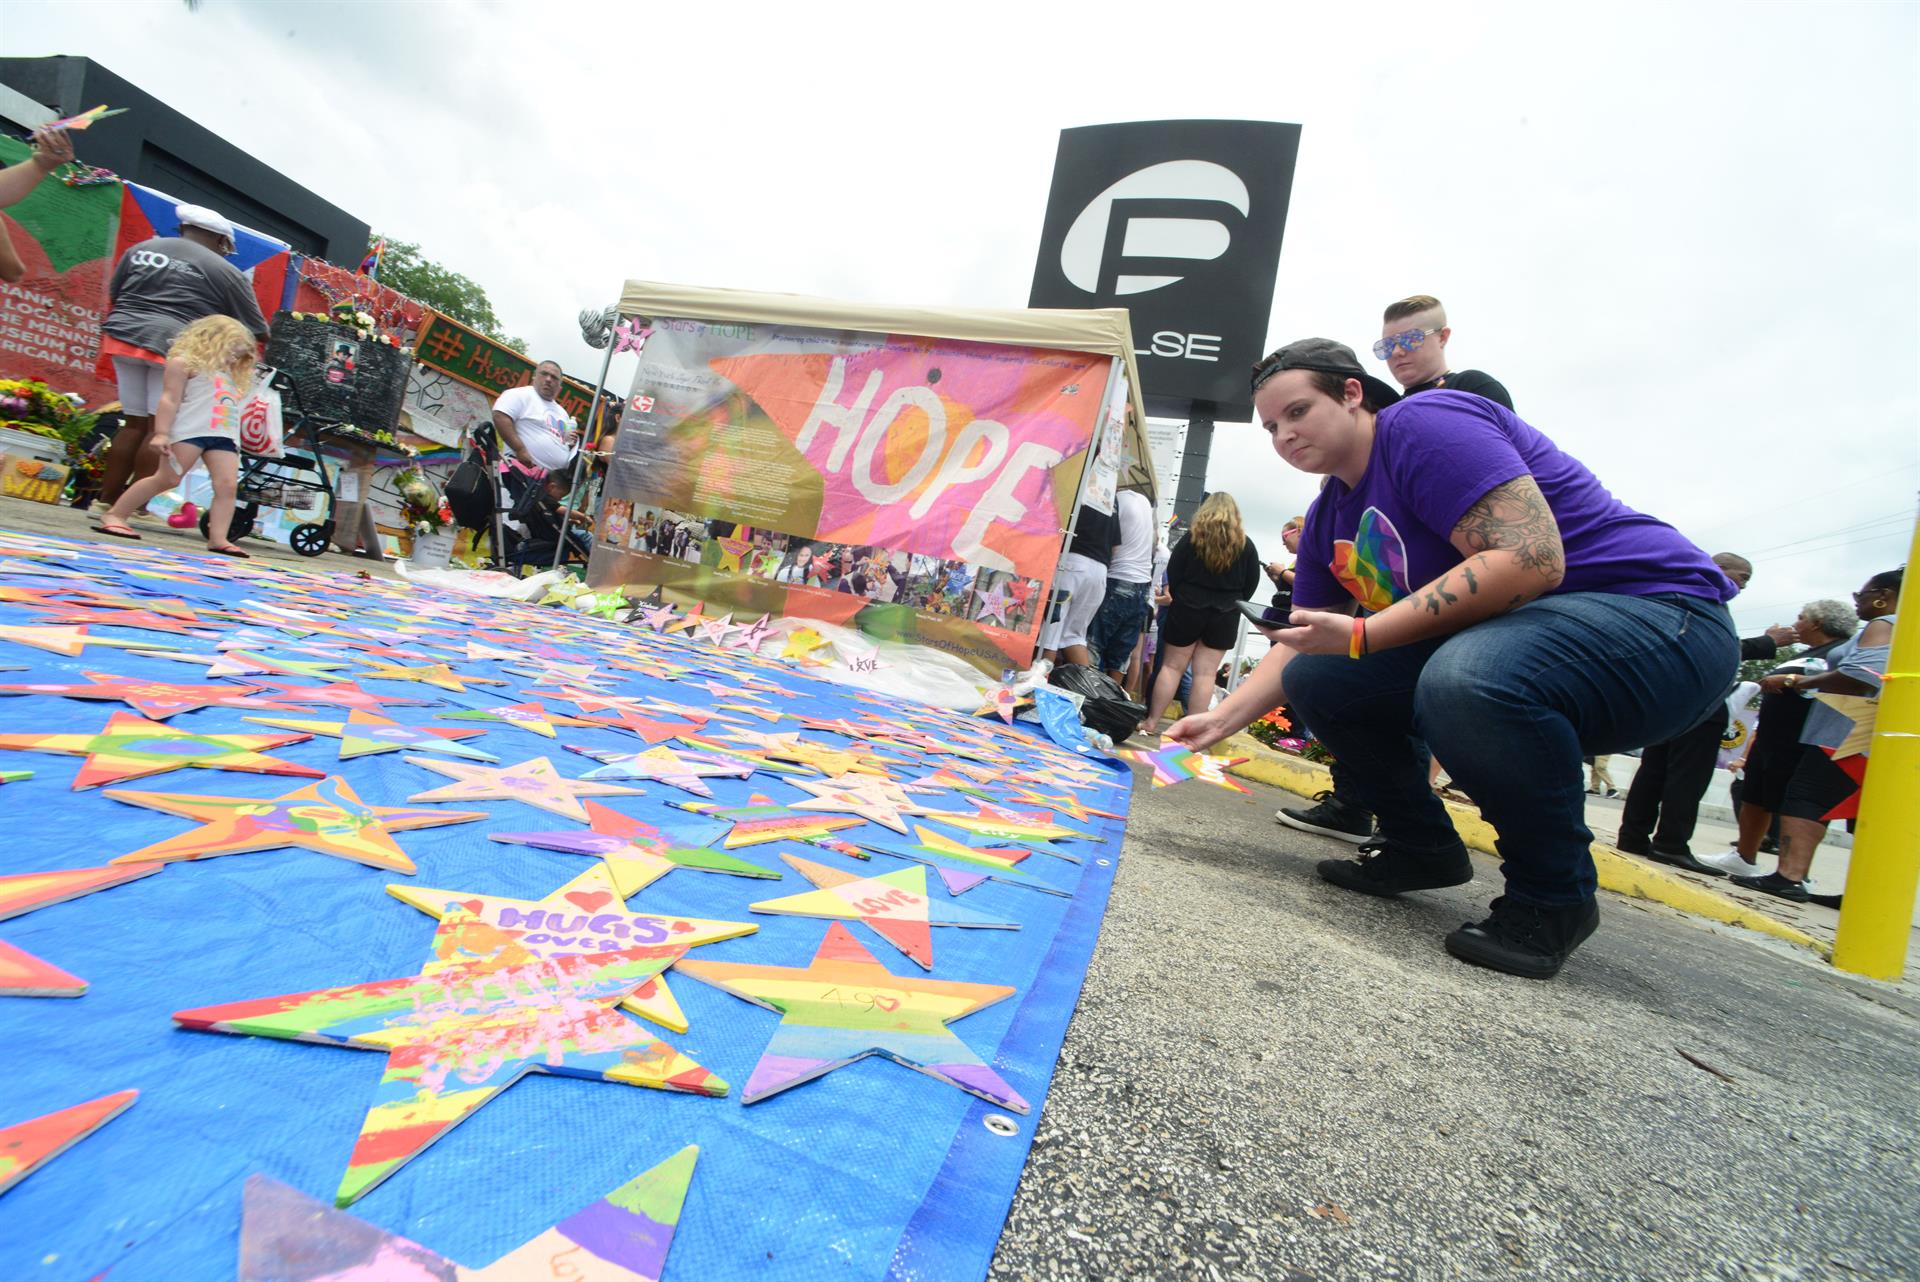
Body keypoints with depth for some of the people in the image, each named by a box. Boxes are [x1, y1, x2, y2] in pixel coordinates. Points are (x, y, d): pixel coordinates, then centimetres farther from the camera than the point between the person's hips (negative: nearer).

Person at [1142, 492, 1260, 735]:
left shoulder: (1193, 537, 0)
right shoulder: (1246, 545, 4)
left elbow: (1172, 572, -1)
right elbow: (1252, 583, 6)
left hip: (1188, 608, -1)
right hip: (1225, 616, 1)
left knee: (1172, 666, 4)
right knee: (1205, 673, 1)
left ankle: (1151, 722, 4)